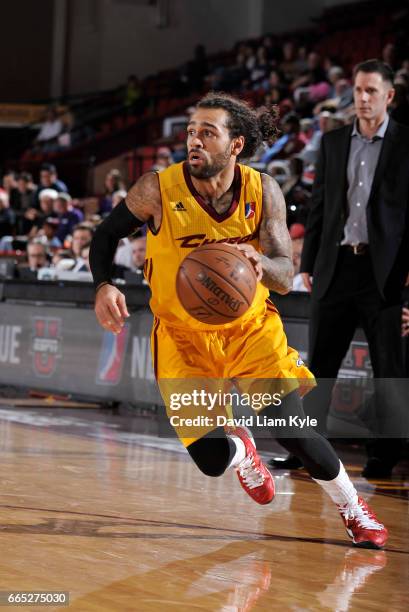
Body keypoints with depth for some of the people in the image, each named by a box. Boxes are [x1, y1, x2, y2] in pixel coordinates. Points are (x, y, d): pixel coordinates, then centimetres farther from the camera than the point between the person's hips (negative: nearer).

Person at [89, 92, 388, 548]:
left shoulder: (262, 191, -13)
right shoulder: (157, 191, -18)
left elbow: (285, 278, -17)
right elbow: (106, 235, -2)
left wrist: (258, 261, -41)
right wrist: (103, 286, -21)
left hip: (251, 327, 1)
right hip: (184, 337, 0)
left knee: (290, 427, -14)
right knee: (211, 460, -9)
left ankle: (351, 508, 15)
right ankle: (241, 452, 33)